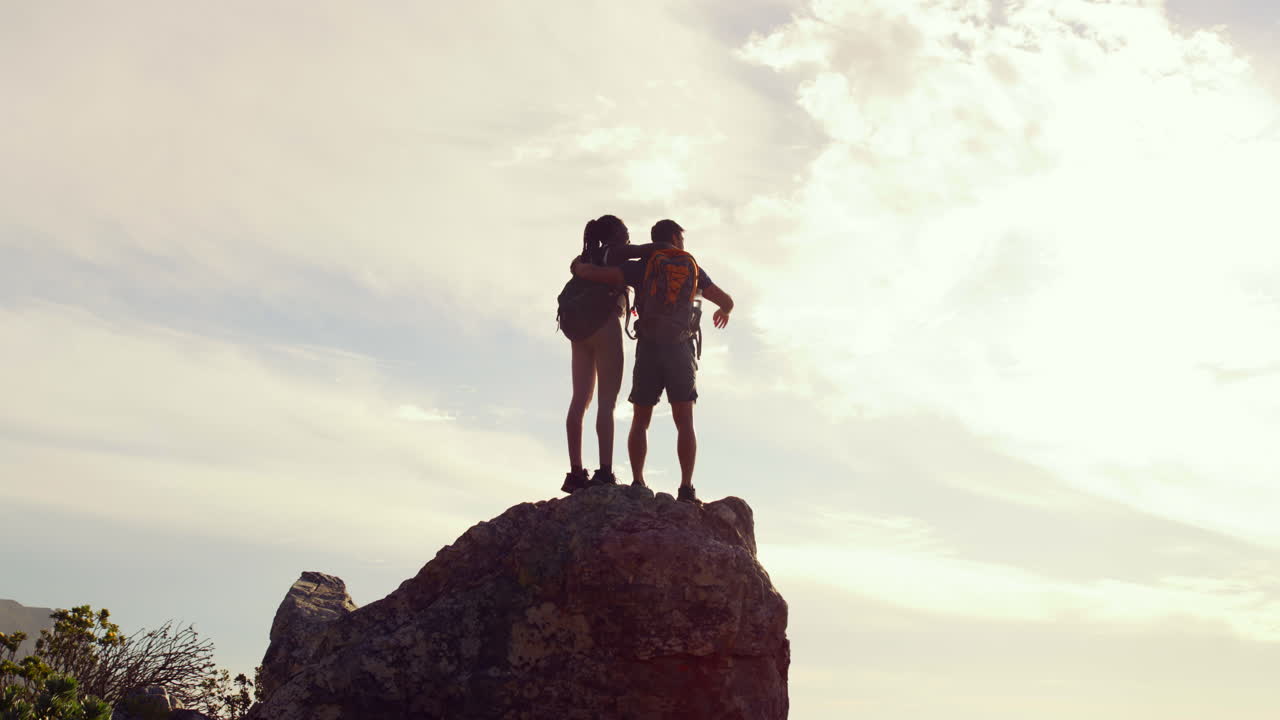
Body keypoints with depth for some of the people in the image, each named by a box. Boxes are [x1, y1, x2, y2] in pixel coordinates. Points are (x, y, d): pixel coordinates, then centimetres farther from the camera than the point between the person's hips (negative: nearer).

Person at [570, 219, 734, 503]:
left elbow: (595, 273, -5)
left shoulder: (640, 267, 6)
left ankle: (637, 484, -3)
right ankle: (686, 488, -8)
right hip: (681, 350, 0)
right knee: (684, 422, 2)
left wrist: (578, 267, 19)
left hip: (648, 349, 0)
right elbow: (727, 300, 20)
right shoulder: (691, 268, 12)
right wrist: (723, 311, 45)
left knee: (640, 422, 8)